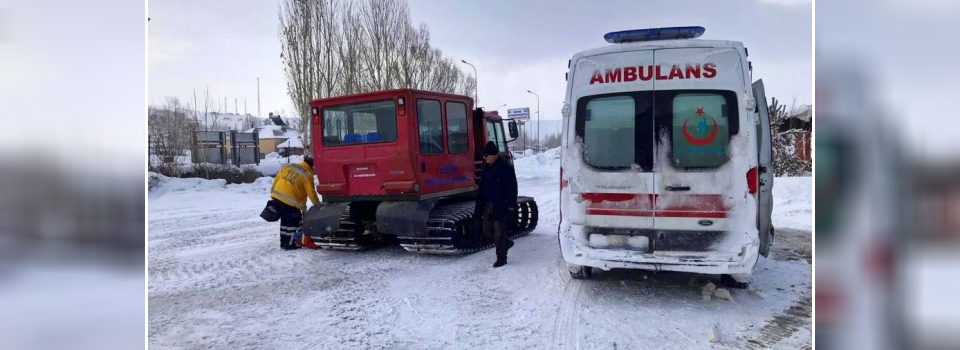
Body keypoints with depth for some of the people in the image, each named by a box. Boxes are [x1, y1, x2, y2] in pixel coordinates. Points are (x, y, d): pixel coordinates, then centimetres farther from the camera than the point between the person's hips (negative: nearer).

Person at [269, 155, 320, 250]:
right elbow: (311, 192, -4)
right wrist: (317, 204, 8)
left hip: (276, 196, 7)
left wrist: (273, 192, 22)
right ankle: (289, 244, 10)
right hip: (290, 201, -7)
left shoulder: (289, 166, 13)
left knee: (285, 220, 20)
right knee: (294, 221, 8)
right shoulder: (307, 175, -5)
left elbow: (277, 178, 14)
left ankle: (284, 242, 28)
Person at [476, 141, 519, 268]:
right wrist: (480, 205, 11)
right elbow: (482, 187, 15)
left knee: (500, 233, -1)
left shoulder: (506, 167, -13)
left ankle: (501, 258, 11)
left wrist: (511, 207, -17)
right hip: (488, 205, 8)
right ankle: (506, 242, 34)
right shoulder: (486, 168, 9)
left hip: (501, 206, -8)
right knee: (487, 230, 12)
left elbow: (512, 189, -14)